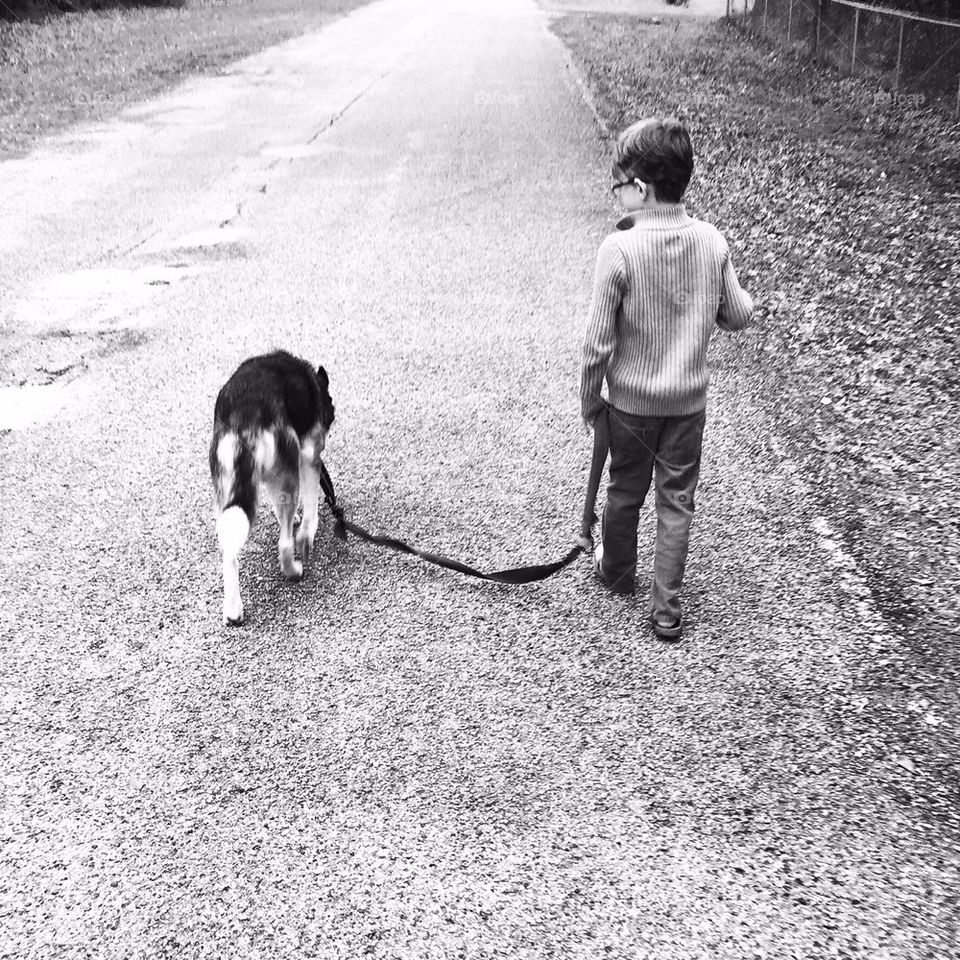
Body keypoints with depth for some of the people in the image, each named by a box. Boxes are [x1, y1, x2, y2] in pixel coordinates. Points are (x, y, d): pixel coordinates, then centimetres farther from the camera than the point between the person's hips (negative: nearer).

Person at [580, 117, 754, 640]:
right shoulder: (712, 241, -8)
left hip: (631, 399, -2)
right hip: (690, 399, 3)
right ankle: (666, 609, 16)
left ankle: (616, 572, 41)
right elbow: (737, 316, 3)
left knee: (625, 491, 18)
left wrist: (589, 399, -2)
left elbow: (599, 342, -16)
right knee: (677, 500, 12)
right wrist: (740, 296, 25)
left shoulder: (619, 248, -20)